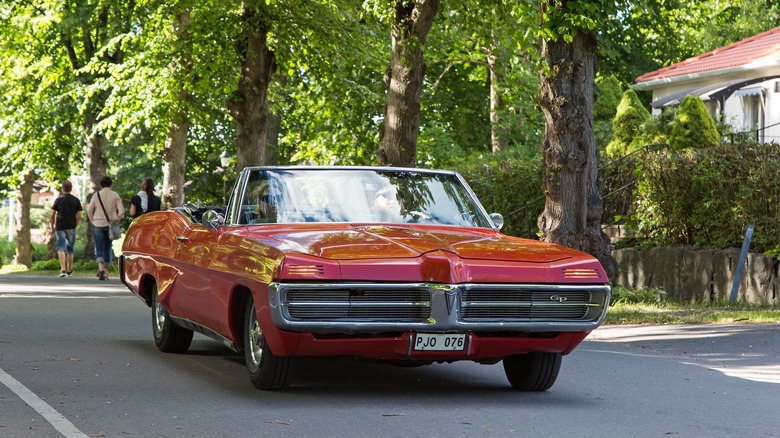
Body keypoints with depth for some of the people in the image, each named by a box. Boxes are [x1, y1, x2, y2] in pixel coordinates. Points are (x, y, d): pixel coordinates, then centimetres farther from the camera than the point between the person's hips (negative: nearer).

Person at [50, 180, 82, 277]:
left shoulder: (58, 199, 0)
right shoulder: (76, 200, 3)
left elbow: (52, 215, -2)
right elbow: (79, 216, 0)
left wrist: (52, 227, 9)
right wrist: (75, 226, 12)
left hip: (60, 227, -2)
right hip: (71, 227, 2)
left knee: (61, 248, -6)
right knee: (70, 249, 13)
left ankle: (63, 269, -23)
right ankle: (69, 270, 23)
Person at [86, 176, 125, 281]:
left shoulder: (97, 195, -2)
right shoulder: (115, 195, 0)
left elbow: (89, 210, -6)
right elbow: (121, 211, -5)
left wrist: (92, 220, 9)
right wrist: (116, 218, 13)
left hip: (98, 224, -1)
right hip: (110, 225, 1)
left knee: (99, 249, -1)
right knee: (107, 249, 13)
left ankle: (100, 267, -24)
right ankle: (106, 271, 14)